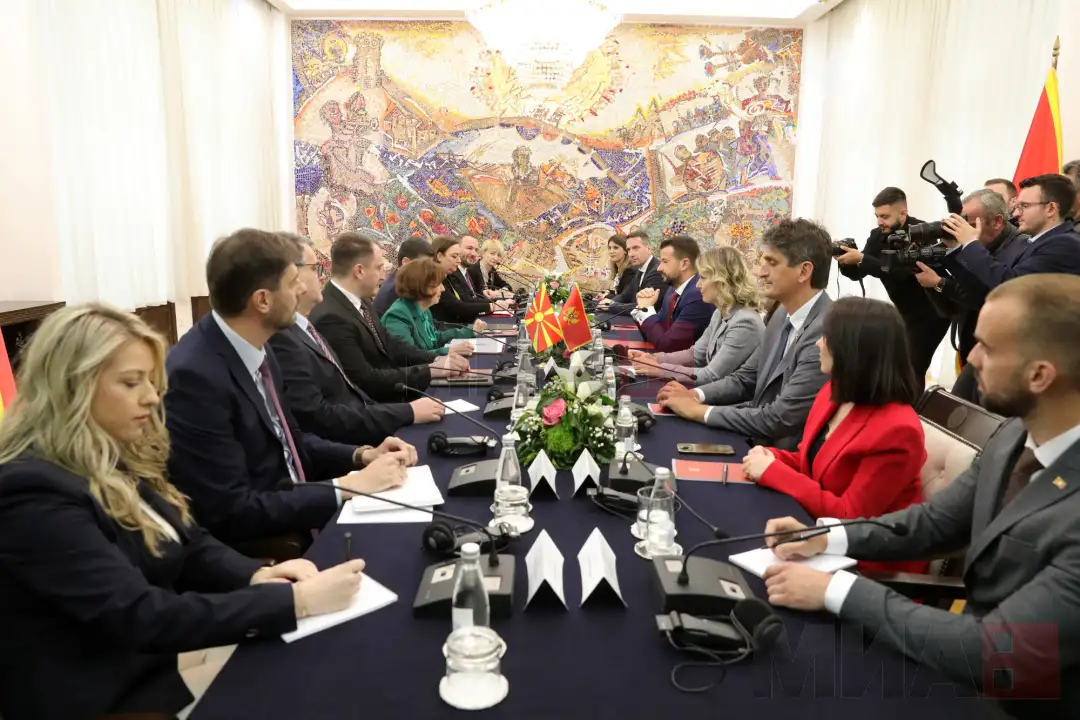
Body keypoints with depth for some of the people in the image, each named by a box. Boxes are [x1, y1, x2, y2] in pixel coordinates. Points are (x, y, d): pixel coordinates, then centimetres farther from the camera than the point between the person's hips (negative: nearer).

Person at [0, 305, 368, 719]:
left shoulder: (121, 458, 5)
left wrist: (258, 576, -14)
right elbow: (139, 618, -28)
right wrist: (295, 601, -29)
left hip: (159, 674, 7)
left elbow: (192, 547, 7)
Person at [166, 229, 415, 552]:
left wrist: (362, 456, -3)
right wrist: (347, 487, -20)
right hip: (250, 548, -7)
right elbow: (231, 511, -23)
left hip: (295, 515, 8)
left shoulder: (255, 348, 1)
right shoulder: (195, 375, -24)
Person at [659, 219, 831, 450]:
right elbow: (748, 377, 13)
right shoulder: (783, 314, 4)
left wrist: (700, 411, -16)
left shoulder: (827, 333, -25)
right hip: (756, 442, 7)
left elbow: (779, 419, -25)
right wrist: (696, 395, -4)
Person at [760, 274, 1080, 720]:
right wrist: (829, 539, -8)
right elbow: (935, 521, 6)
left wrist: (837, 590, -26)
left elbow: (997, 657, -30)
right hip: (972, 656, 6)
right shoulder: (1017, 435, -5)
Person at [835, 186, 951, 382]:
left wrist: (861, 259, -39)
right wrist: (844, 261, -24)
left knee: (911, 368, -14)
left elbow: (900, 271, -33)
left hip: (932, 311, -7)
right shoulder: (878, 236, 0)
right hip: (907, 313, 7)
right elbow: (857, 273, -4)